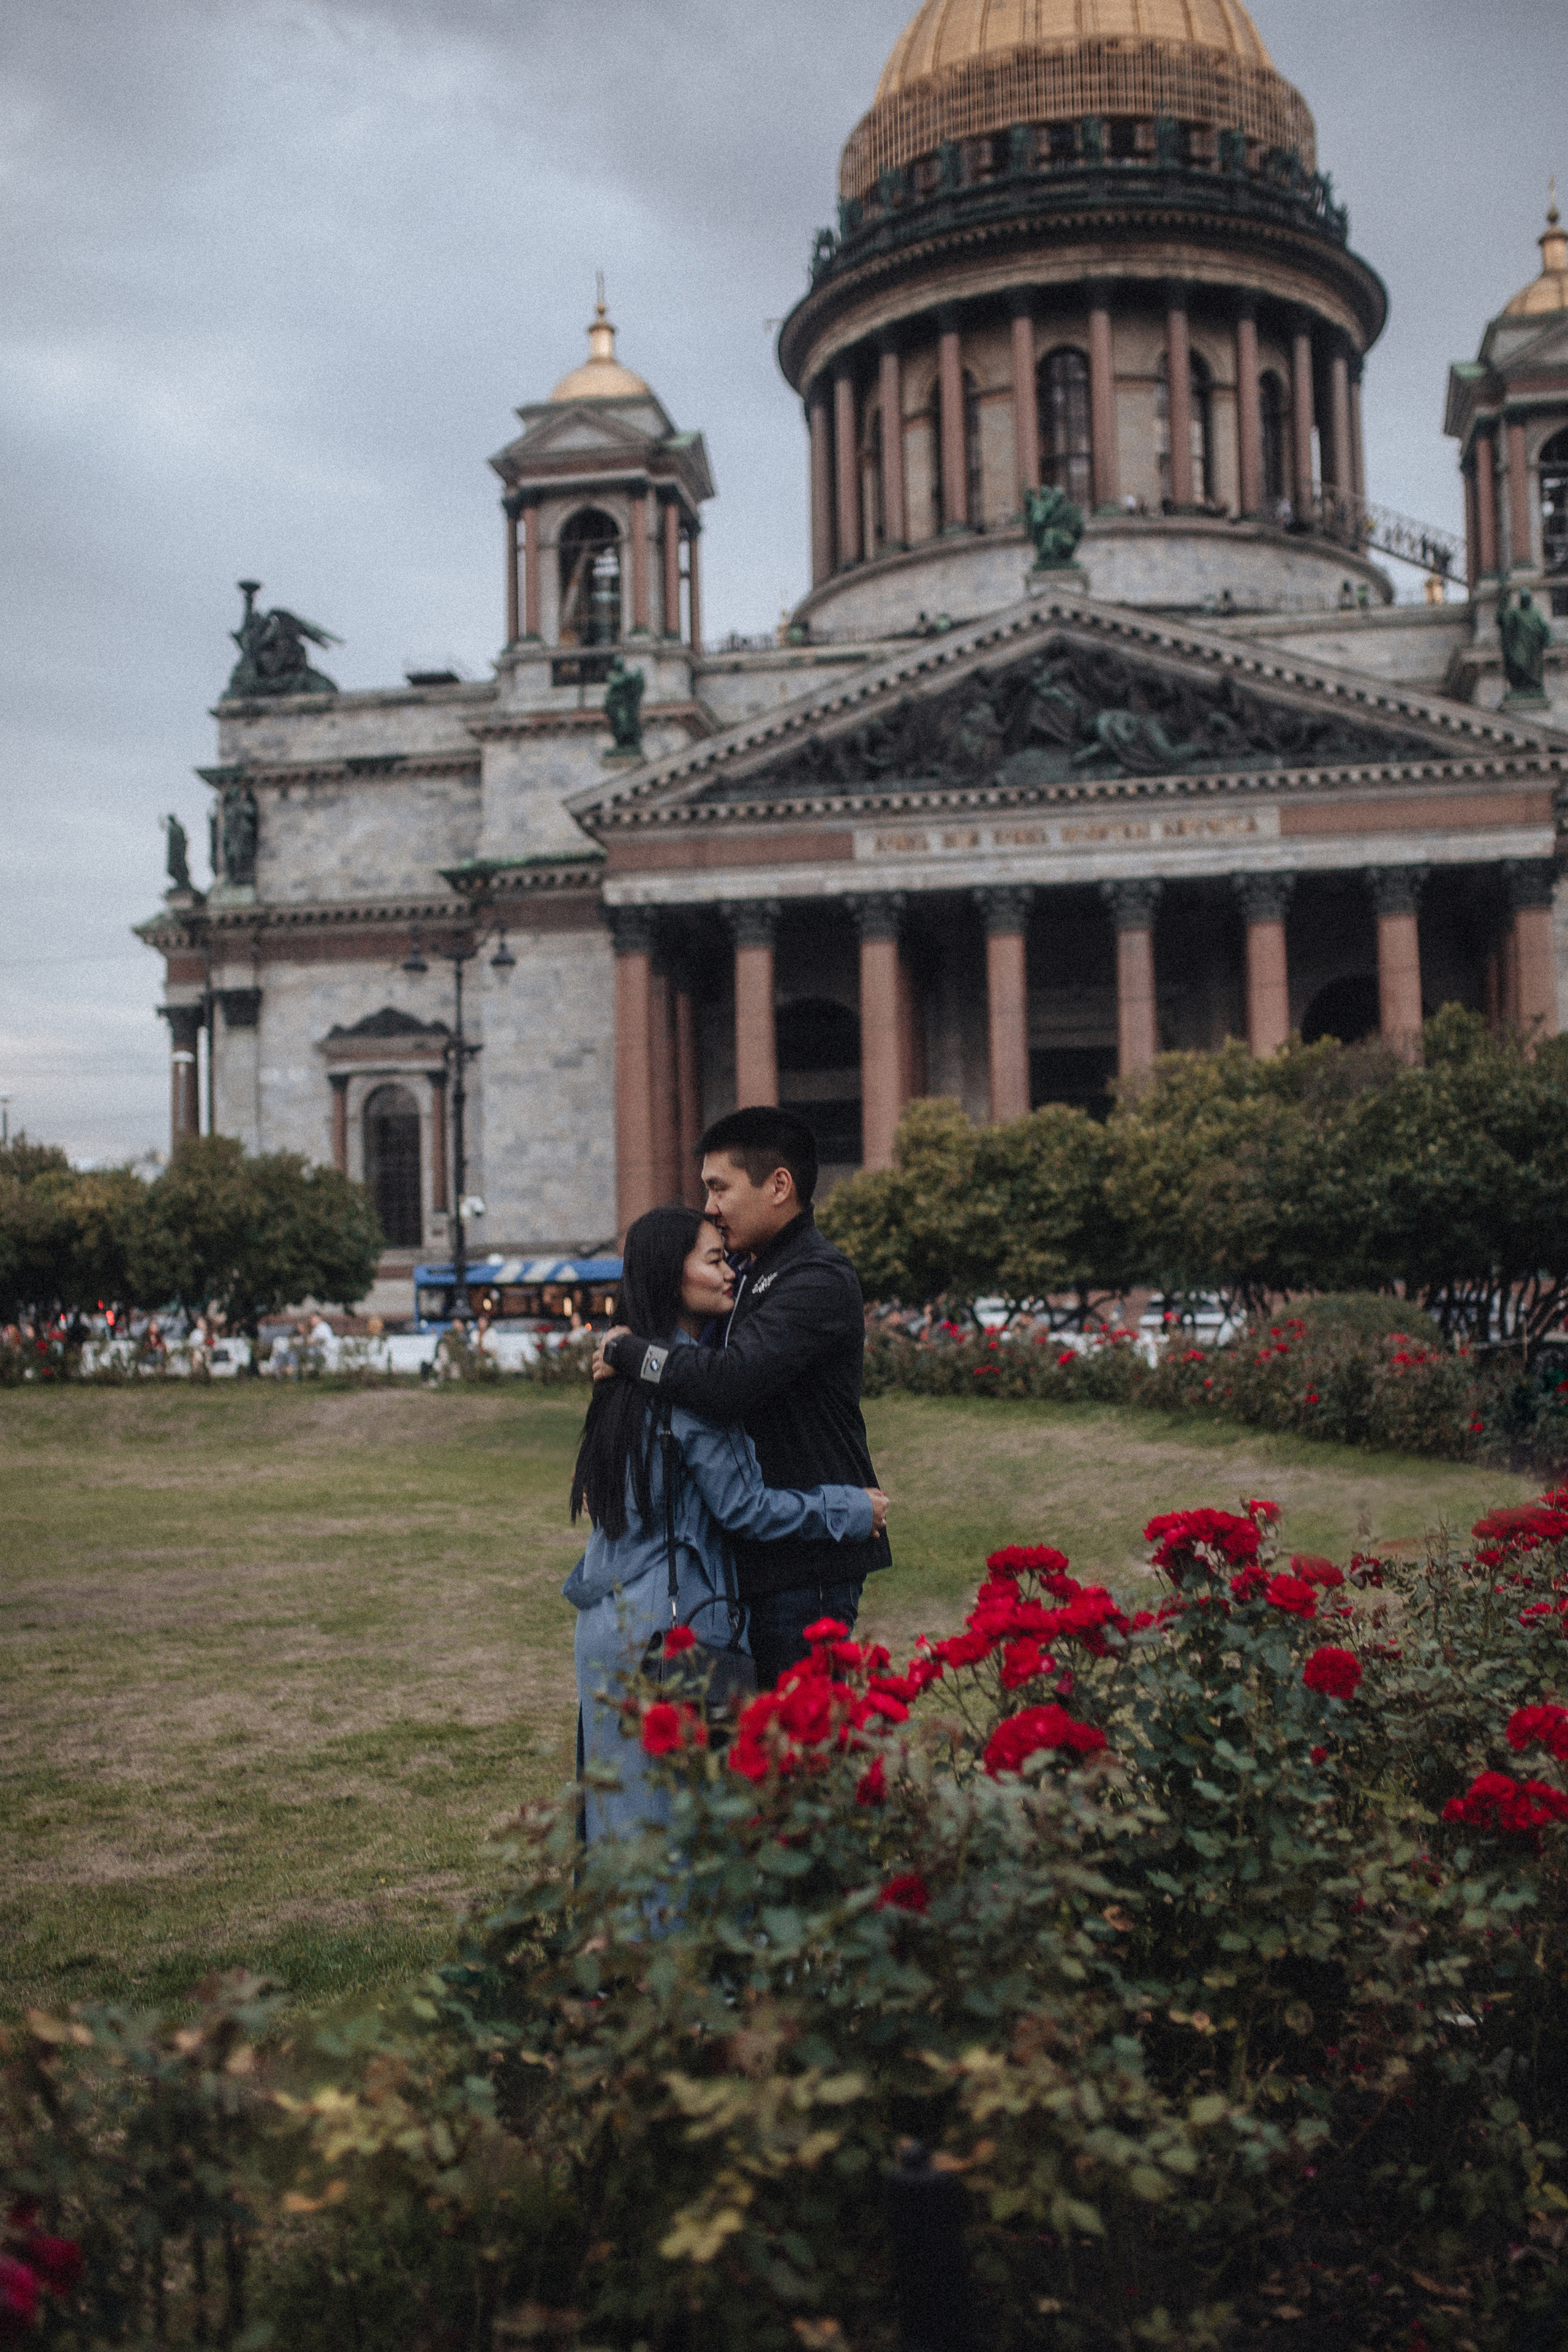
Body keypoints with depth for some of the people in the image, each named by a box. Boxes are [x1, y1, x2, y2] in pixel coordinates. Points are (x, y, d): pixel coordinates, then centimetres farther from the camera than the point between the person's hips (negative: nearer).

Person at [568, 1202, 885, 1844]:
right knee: (673, 1812, -1)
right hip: (669, 1625, -9)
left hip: (609, 1620, 9)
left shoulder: (633, 1369, 11)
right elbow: (745, 1505, -16)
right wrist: (852, 1508, -6)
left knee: (621, 1804, 15)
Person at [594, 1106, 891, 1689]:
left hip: (806, 1559, -9)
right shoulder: (750, 1272, 16)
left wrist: (624, 1350, -15)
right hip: (755, 1552, 9)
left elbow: (730, 1379, -30)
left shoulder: (819, 1281, -16)